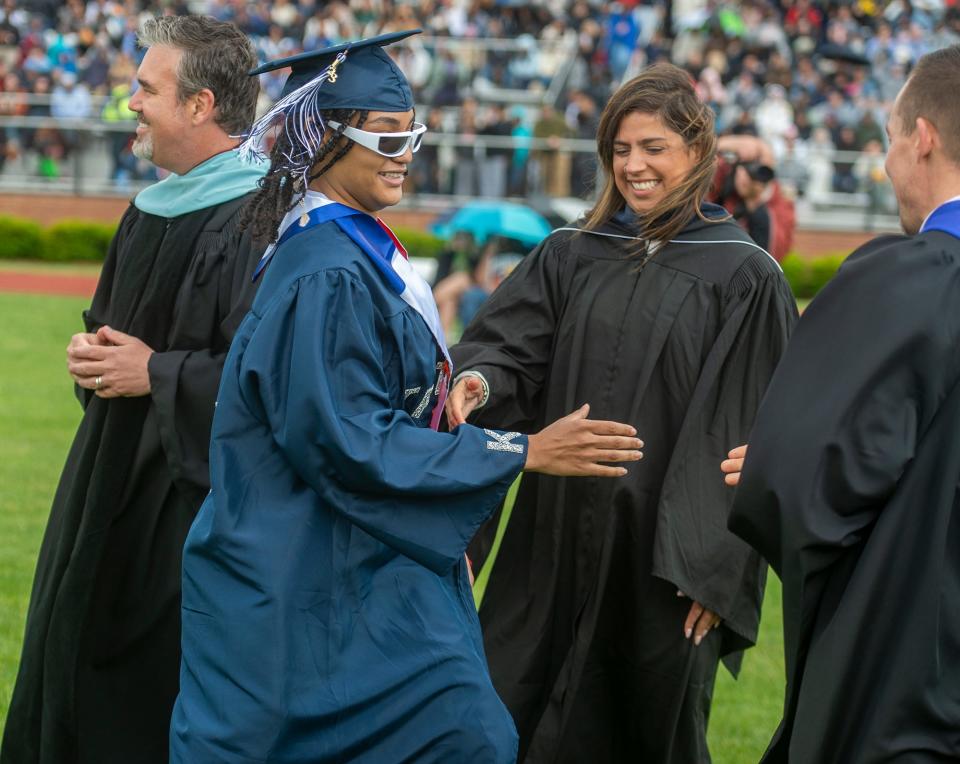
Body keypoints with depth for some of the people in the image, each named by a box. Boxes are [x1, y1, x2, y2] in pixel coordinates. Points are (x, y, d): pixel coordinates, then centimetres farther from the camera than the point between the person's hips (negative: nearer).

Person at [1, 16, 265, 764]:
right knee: (77, 667, 14)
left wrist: (155, 375, -17)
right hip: (115, 479, 9)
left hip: (191, 498, -9)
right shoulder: (154, 209, 11)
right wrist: (95, 351, 3)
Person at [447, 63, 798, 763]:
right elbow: (511, 348, 0)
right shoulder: (570, 257, 9)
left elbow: (751, 430, -5)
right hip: (557, 545, 4)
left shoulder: (744, 277, -3)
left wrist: (716, 569, -10)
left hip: (664, 555, -3)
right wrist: (479, 380, -25)